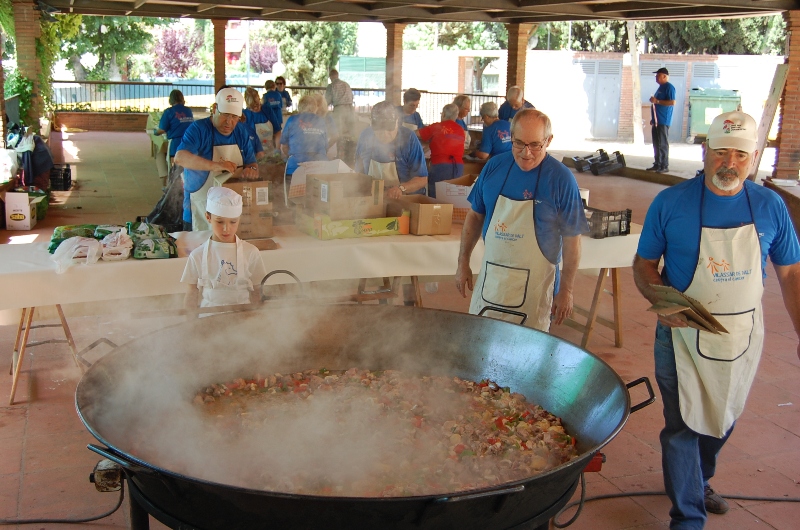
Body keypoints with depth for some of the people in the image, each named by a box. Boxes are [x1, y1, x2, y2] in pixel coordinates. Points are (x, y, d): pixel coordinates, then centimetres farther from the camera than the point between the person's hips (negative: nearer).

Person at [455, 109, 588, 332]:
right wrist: (463, 262, 7)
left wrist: (566, 290, -9)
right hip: (490, 278, 4)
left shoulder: (561, 179, -11)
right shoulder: (495, 166, 0)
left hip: (534, 284, -3)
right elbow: (475, 215, 10)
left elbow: (571, 239, -8)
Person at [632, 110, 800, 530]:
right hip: (683, 334, -3)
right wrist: (661, 299, -23)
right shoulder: (670, 203, -11)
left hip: (742, 336, 3)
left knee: (722, 420, 20)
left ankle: (699, 480, 47)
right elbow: (643, 265, -4)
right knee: (683, 425, 2)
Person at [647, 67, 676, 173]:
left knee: (663, 144, -8)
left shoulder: (669, 87, -9)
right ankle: (657, 164, 16)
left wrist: (657, 101, -20)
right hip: (656, 121, 10)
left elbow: (672, 102, -20)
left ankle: (665, 166, -6)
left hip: (663, 121, -10)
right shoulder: (661, 87, 21)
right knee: (656, 144, 11)